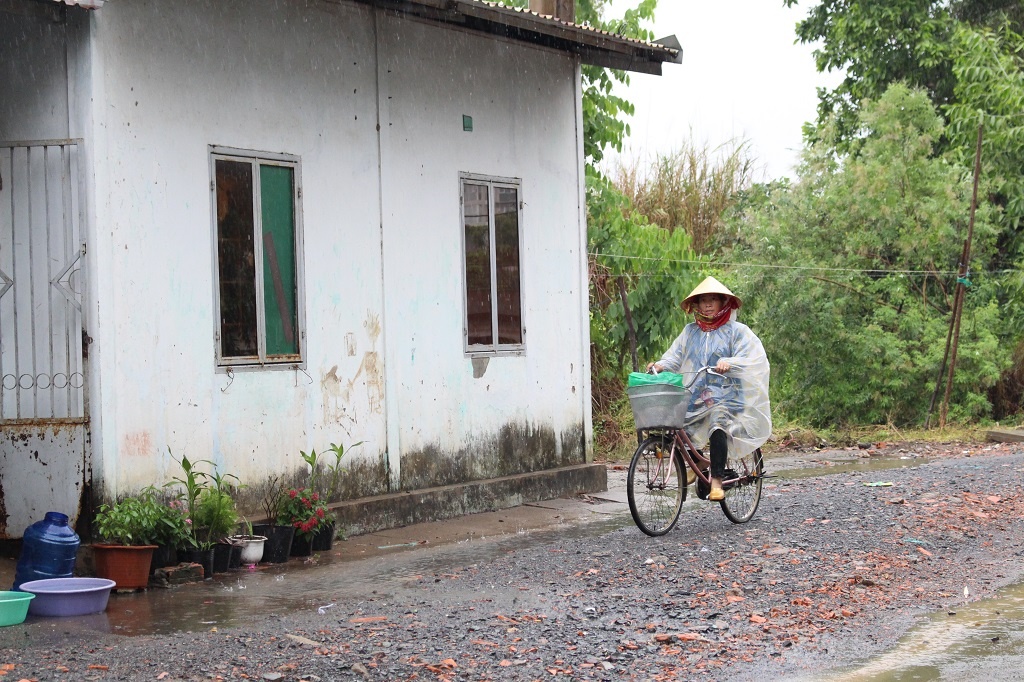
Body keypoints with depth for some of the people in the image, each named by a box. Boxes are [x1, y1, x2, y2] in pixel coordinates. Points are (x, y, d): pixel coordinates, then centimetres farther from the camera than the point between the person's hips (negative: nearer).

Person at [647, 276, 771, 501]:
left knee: (718, 423, -33)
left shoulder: (736, 331, 4)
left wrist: (729, 363, -28)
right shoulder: (690, 331, 16)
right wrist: (661, 365, -10)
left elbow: (751, 358, -9)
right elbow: (675, 356, 11)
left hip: (724, 395, -5)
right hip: (693, 396, 5)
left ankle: (717, 481, -30)